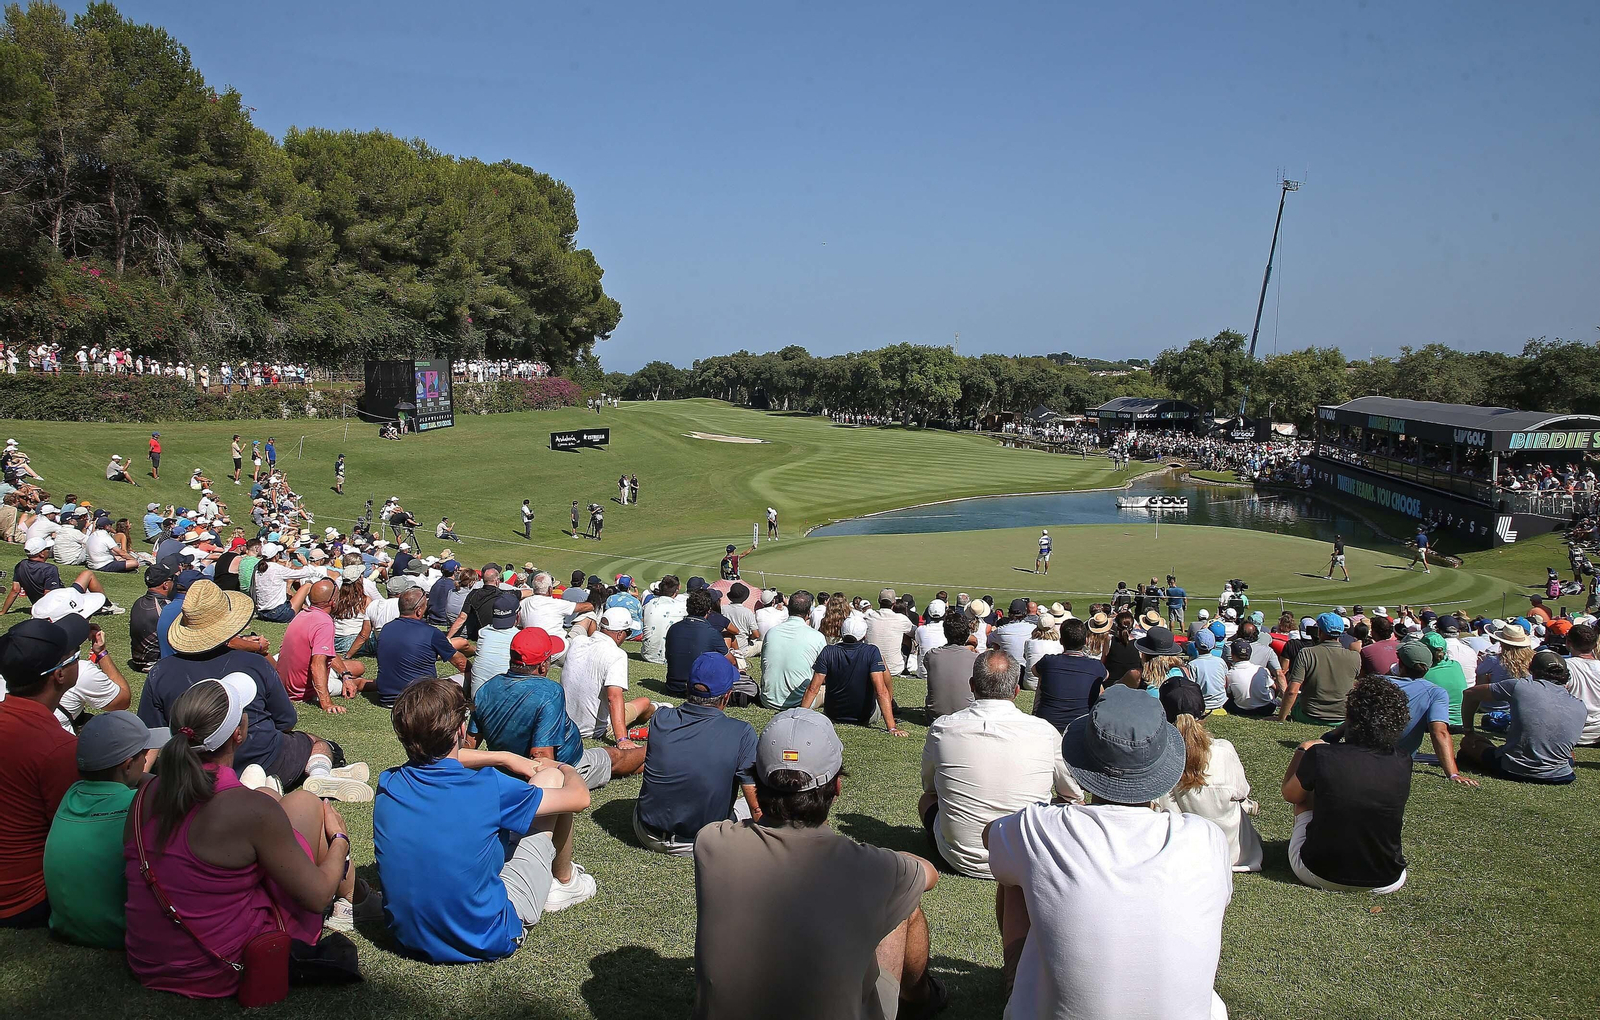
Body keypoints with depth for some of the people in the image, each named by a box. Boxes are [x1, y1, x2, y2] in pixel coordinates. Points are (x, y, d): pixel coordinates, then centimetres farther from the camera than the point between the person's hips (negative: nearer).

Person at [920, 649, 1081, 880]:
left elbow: (929, 786, 10)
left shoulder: (941, 728, -11)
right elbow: (1074, 796, 6)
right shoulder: (1045, 732, -11)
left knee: (927, 799, 28)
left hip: (961, 861, 0)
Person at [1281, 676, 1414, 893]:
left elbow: (1290, 794, 2)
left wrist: (1303, 750, 19)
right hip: (1385, 882, 2)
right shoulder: (1402, 763, -11)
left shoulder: (1320, 756, -19)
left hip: (1318, 875, -2)